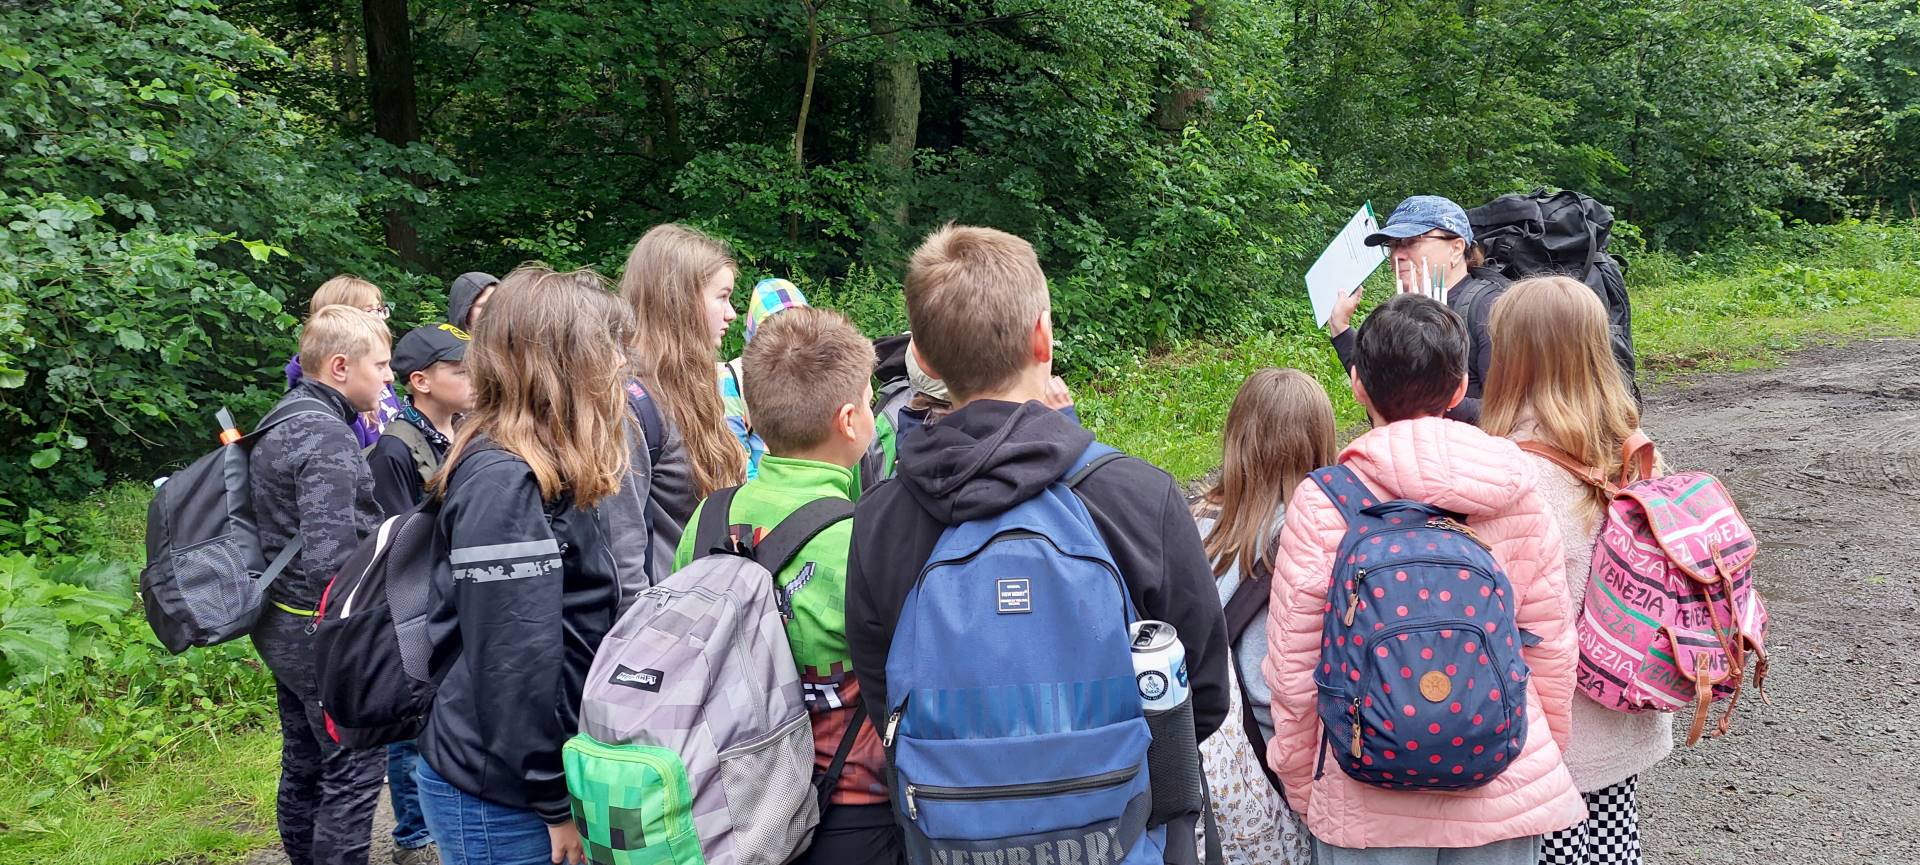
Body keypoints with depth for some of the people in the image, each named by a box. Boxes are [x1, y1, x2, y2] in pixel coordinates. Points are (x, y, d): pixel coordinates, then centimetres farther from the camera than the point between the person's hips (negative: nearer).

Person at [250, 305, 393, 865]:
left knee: (304, 761, 20)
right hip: (323, 631, -10)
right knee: (355, 768, -2)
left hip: (282, 626, 10)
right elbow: (328, 557, -28)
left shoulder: (282, 424, 11)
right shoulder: (326, 437, -21)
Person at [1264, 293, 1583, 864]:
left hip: (1367, 811, -2)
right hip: (1505, 795, 2)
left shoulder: (1320, 505, -12)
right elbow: (1552, 651, 2)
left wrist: (1301, 788, 9)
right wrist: (1544, 761, 18)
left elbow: (1293, 668, -7)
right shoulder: (1518, 494, -5)